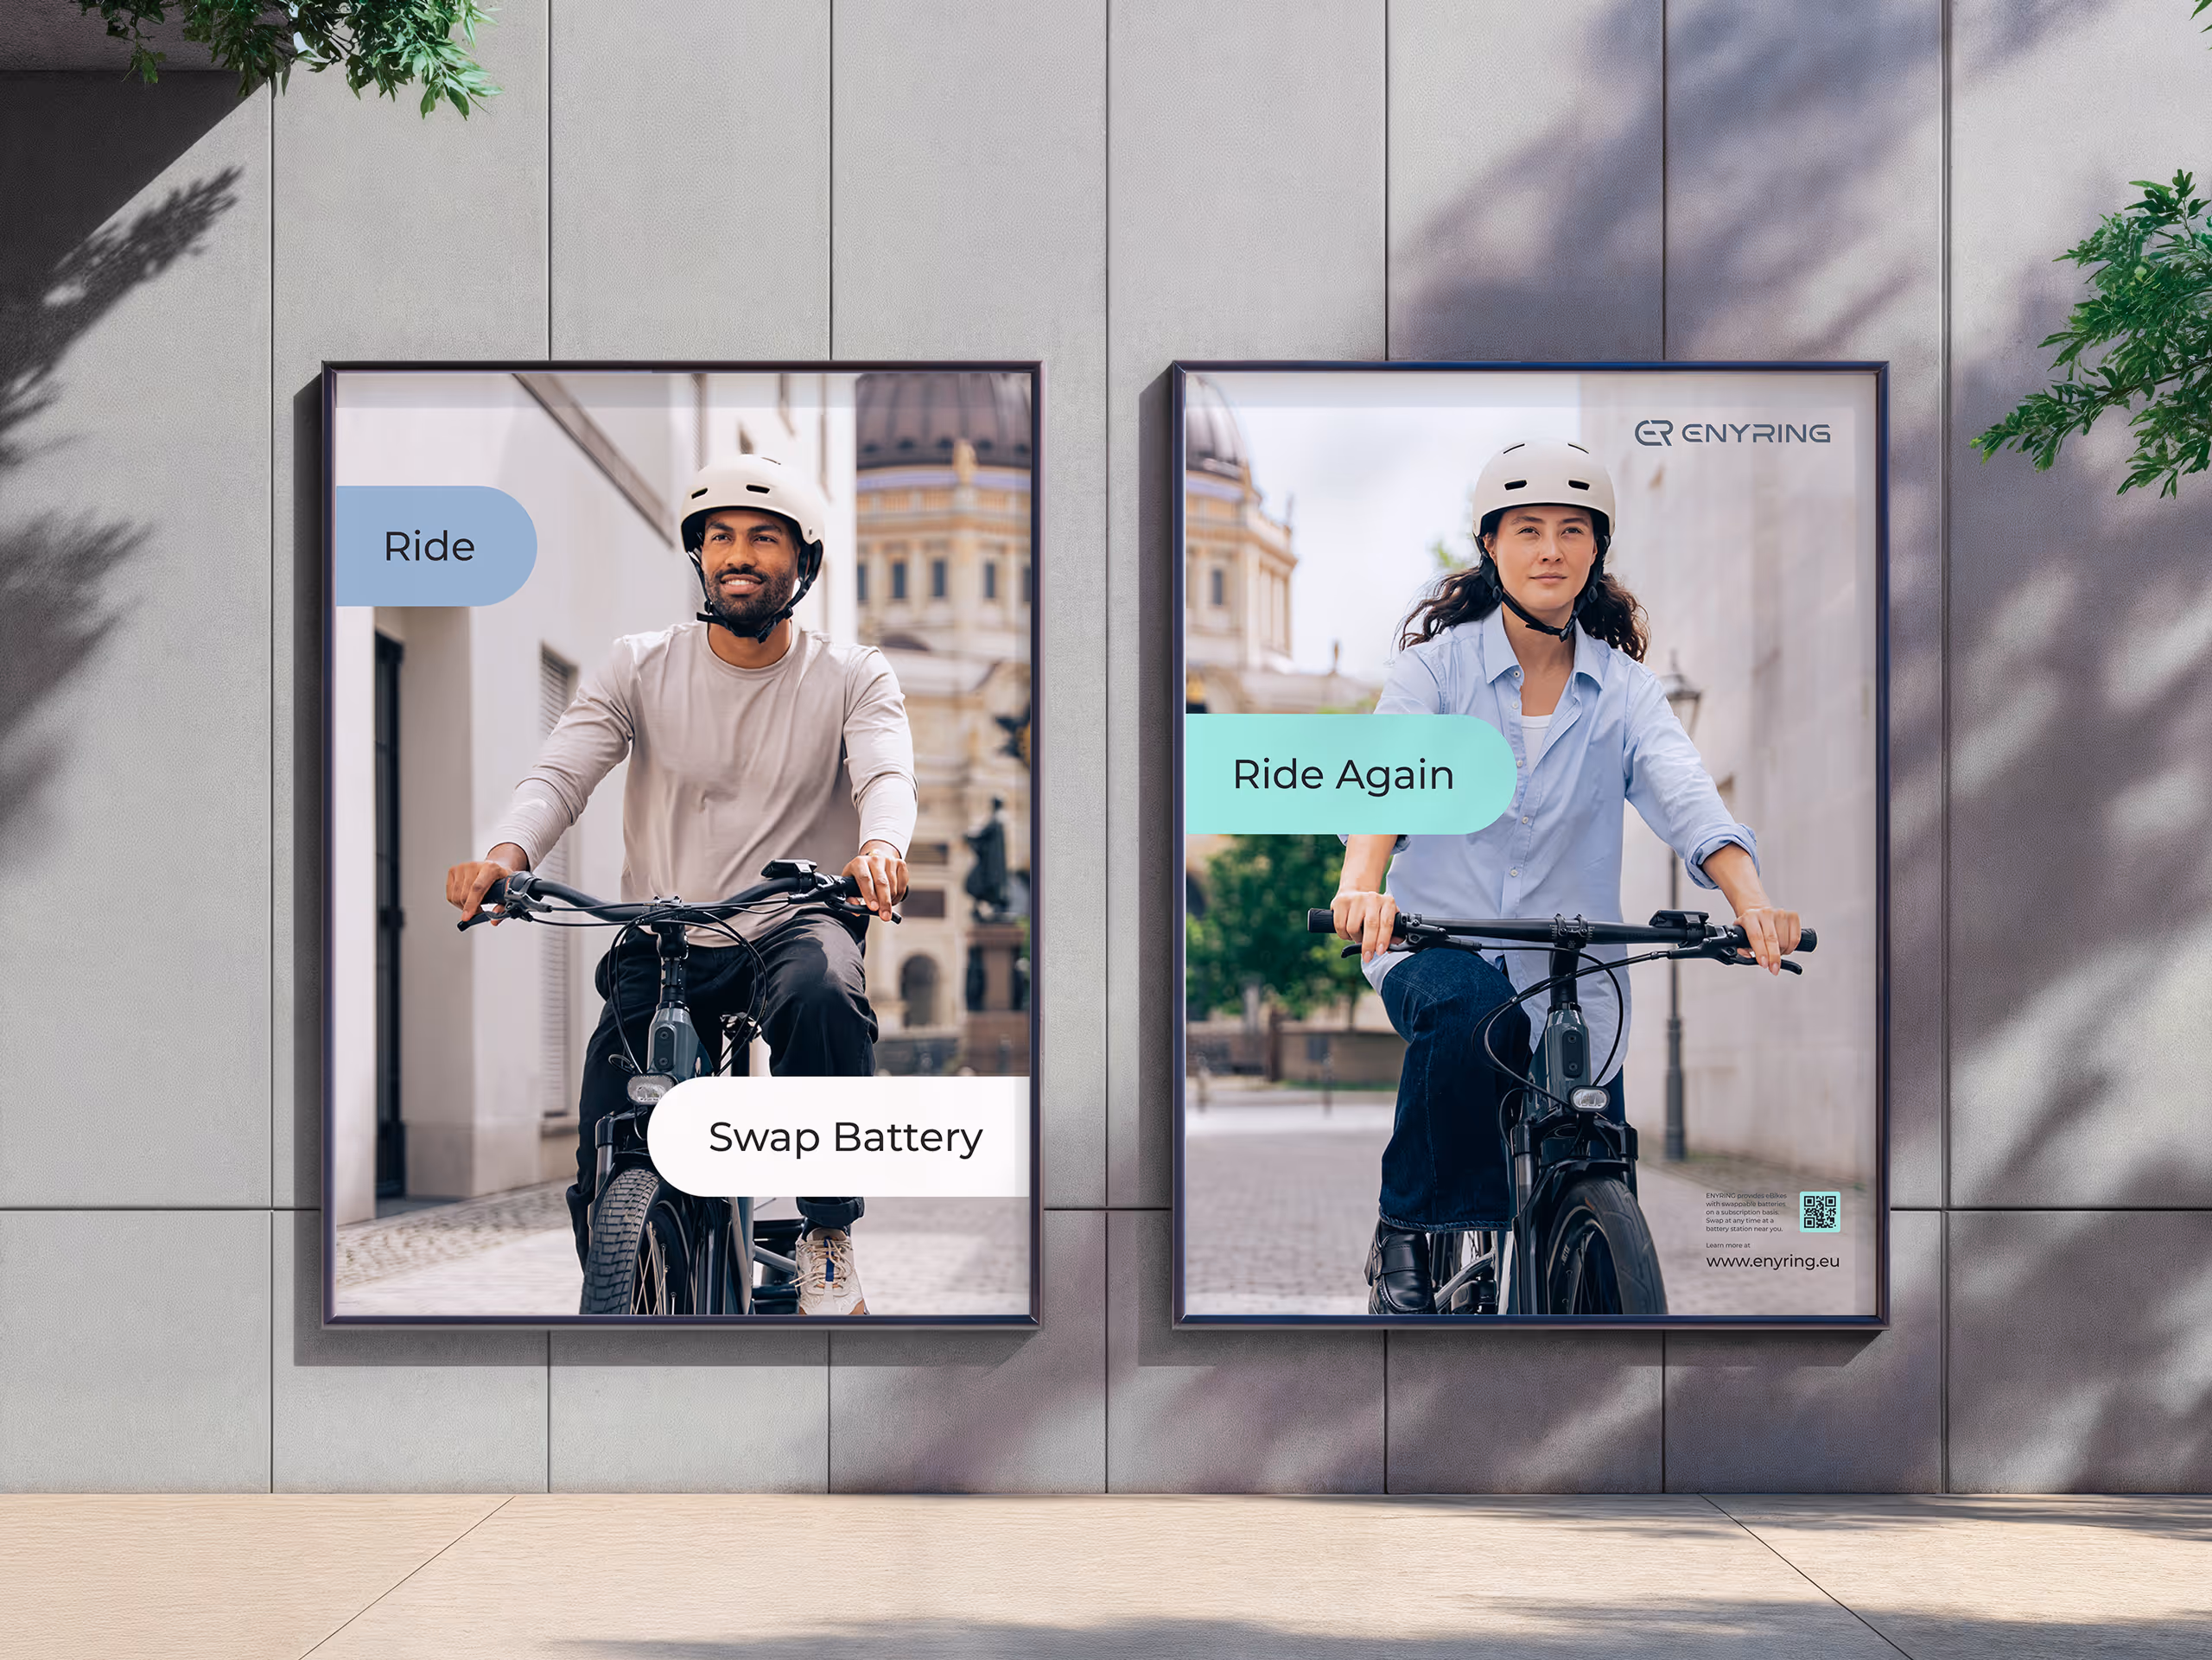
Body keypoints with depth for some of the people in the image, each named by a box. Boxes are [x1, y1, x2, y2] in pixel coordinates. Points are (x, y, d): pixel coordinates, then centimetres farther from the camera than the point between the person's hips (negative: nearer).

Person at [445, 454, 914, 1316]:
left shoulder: (852, 676, 2)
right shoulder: (640, 668, 3)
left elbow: (888, 774, -16)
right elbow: (561, 770, -10)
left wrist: (879, 847, -42)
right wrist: (506, 851, -33)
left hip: (794, 924, -1)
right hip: (661, 941, 1)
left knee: (823, 997, -38)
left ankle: (828, 1235, -22)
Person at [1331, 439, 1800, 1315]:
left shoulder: (1624, 687, 4)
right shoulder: (1438, 661, -2)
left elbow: (1682, 791, -13)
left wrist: (1751, 898, -33)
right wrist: (1361, 883, -41)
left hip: (1572, 977, 3)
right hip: (1436, 946, -2)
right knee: (1465, 1009, -38)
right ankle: (1409, 1234, -18)